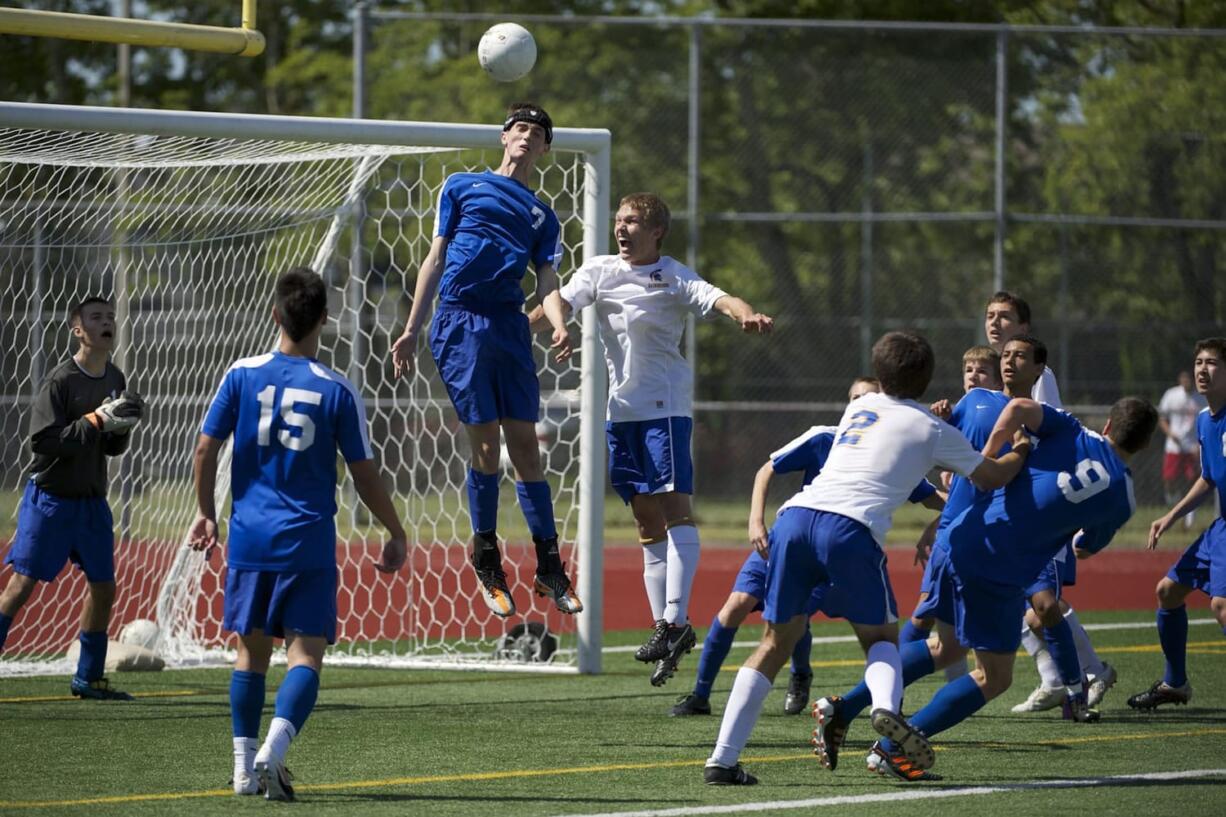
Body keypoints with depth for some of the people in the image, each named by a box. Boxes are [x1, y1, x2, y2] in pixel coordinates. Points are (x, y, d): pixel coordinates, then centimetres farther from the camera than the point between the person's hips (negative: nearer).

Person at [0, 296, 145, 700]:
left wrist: (122, 427, -8)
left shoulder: (115, 380, 7)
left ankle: (88, 677, 20)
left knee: (104, 588, 8)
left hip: (92, 501, 7)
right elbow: (43, 441, -21)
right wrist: (96, 420, -24)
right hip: (50, 497, -7)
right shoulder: (59, 381, -14)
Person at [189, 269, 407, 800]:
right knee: (306, 653, -2)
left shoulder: (242, 375, -1)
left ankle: (245, 766, 16)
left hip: (249, 535, 2)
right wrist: (396, 535, 12)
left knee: (252, 651, 15)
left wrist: (205, 513, 15)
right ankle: (273, 749, -23)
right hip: (309, 541, -2)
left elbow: (206, 448, 0)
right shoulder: (337, 391, -5)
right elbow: (365, 475, -1)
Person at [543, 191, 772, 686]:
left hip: (664, 407, -5)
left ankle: (676, 619, -20)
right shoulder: (598, 271, 9)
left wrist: (747, 315, -41)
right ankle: (663, 625, 10)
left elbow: (718, 298, -18)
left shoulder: (674, 278, -3)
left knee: (674, 507, -16)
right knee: (647, 521, 7)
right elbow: (562, 301, -4)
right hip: (621, 408, 5)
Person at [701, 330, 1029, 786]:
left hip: (795, 514, 4)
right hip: (849, 527, -4)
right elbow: (993, 477, 29)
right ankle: (886, 705, -19)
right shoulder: (931, 429, 18)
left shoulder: (859, 408, 30)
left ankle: (722, 760, 4)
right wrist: (1021, 452, 48)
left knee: (777, 641, 13)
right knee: (881, 637, 16)